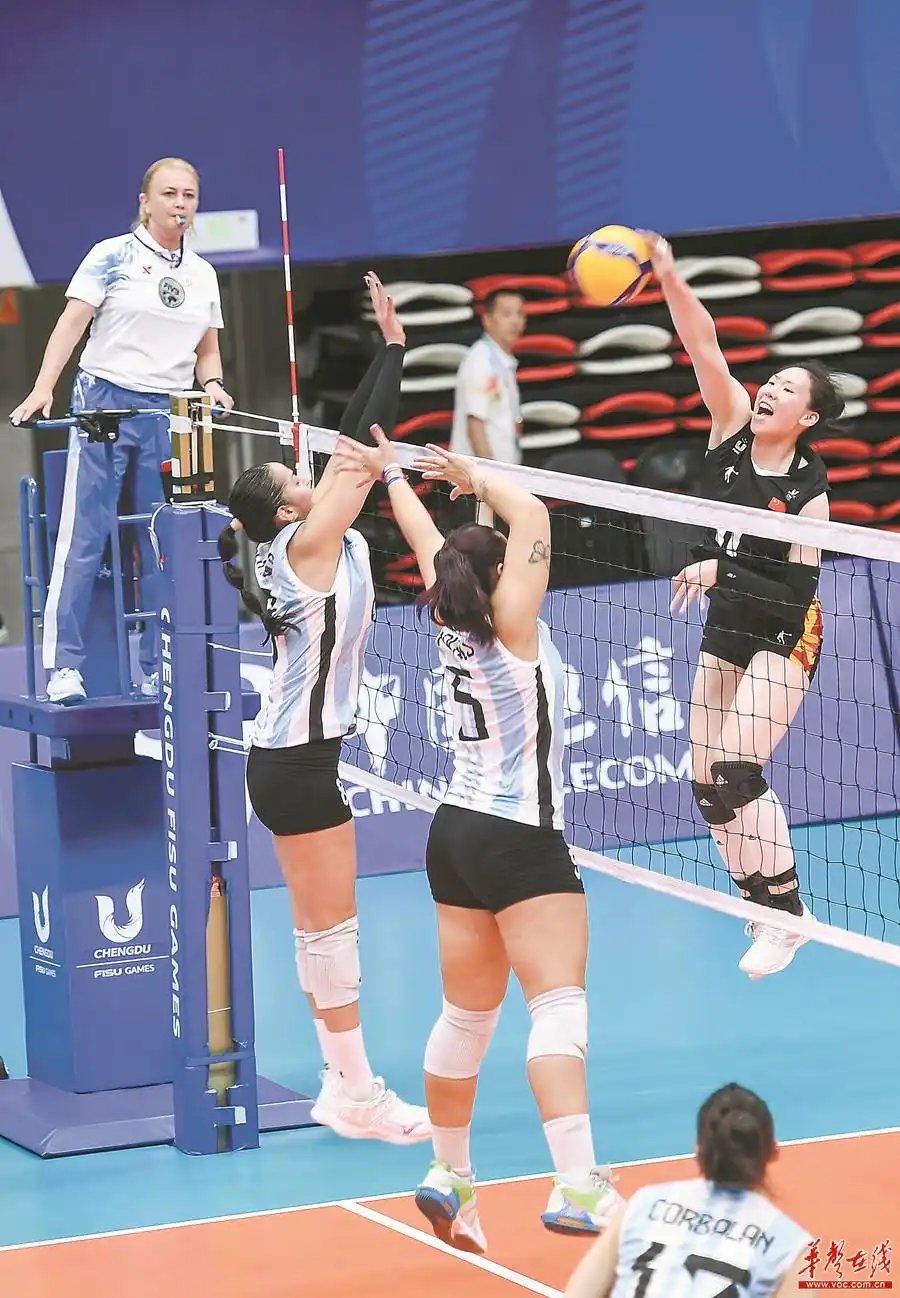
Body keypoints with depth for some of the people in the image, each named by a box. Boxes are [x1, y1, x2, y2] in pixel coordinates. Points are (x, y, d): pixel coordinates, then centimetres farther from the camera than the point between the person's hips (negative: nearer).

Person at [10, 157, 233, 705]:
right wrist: (43, 388, -20)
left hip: (171, 414, 5)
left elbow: (207, 350, 19)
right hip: (105, 402, -5)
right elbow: (72, 323, -8)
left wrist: (212, 384, -2)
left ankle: (159, 669, 11)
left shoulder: (203, 274, 13)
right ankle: (64, 666, -8)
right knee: (83, 537, -8)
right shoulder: (112, 257, -2)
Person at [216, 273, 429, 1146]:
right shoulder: (309, 544, -15)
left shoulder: (310, 543, 7)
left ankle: (343, 1086, 17)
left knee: (320, 923, 11)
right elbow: (364, 442, -16)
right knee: (329, 925, -5)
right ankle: (358, 1096, -1)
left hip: (300, 754, 9)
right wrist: (395, 344, -11)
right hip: (299, 760, -9)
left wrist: (391, 344, 5)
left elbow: (355, 442, 7)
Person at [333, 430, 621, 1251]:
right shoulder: (510, 626, -13)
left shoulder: (452, 623, 5)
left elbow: (429, 543, 22)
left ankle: (449, 1177, 28)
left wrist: (392, 475, 34)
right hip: (521, 842, -8)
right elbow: (533, 516, -14)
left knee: (468, 1015, 18)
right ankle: (579, 1186, -27)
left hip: (457, 833, 8)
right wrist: (475, 480, 0)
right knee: (561, 1006, -15)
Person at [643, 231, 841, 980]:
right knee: (709, 787, 5)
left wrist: (721, 570, -27)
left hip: (783, 638, -6)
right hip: (726, 631, 6)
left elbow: (798, 587, -17)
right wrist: (669, 277, -30)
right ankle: (767, 912, 18)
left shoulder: (809, 489, -17)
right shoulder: (733, 424, -5)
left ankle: (786, 911, -9)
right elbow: (703, 346, -18)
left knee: (736, 767, -19)